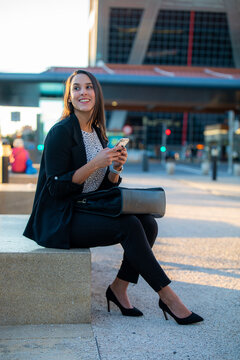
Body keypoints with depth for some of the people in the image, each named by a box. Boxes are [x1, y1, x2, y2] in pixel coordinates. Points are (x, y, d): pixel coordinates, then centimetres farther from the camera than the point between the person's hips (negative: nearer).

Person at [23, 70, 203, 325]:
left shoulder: (99, 134, 13)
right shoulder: (61, 132, -10)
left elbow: (106, 188, 15)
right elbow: (56, 188, -16)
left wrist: (116, 168, -6)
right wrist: (95, 163, -22)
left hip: (88, 212, 8)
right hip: (60, 220, -7)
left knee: (148, 222, -14)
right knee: (129, 226, -25)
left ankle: (119, 287, -5)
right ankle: (167, 296, -15)